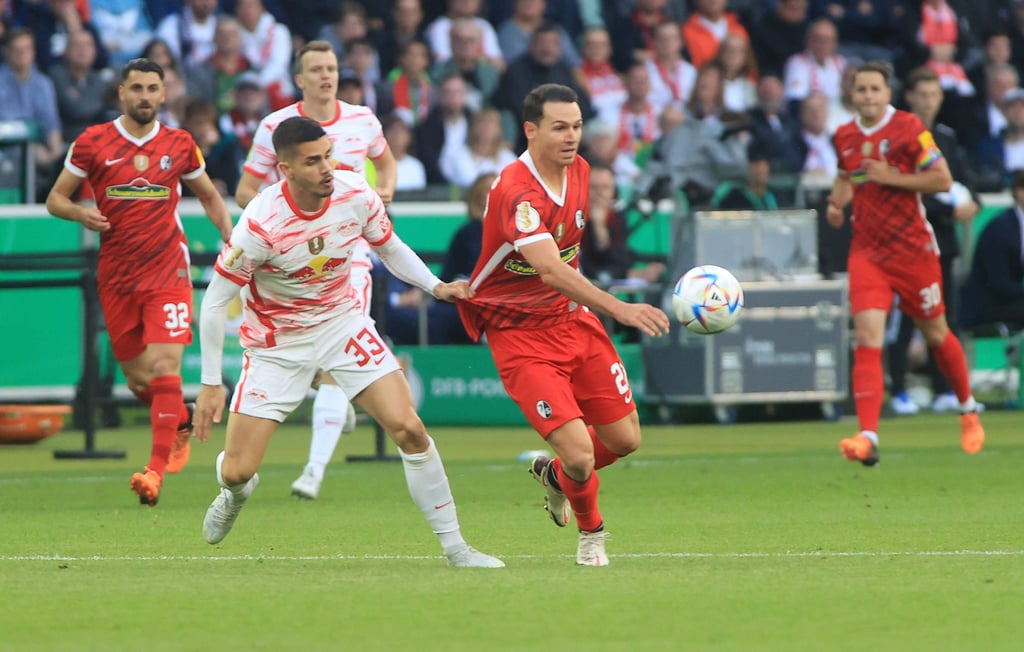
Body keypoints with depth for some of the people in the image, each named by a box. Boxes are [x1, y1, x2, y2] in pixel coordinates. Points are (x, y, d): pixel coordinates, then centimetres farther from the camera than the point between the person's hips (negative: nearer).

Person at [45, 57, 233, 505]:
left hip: (167, 270, -1)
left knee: (164, 364, -18)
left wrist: (231, 241, 5)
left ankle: (157, 470, -22)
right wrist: (80, 213, -15)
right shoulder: (92, 143, 0)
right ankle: (182, 423, 39)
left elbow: (209, 196, 19)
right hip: (116, 277, 1)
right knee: (138, 379, 6)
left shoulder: (179, 145, 4)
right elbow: (55, 199, 6)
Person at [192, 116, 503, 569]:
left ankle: (454, 546, -2)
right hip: (276, 343, -3)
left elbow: (389, 246, 7)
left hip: (342, 323, 3)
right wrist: (210, 384, -18)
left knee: (409, 429, -14)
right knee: (236, 471, -4)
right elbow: (215, 301, -18)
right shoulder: (261, 223, -28)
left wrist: (435, 286, -10)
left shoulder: (357, 196, -15)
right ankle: (236, 492, 37)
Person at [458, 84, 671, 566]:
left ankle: (554, 476, 39)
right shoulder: (516, 191, -27)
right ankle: (591, 533, 15)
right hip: (520, 333, -8)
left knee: (625, 439, 7)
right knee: (580, 454, -17)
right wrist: (619, 309, -49)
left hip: (573, 317, 8)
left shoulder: (578, 169, 1)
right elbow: (551, 270, -40)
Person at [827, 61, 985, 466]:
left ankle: (968, 410, 38)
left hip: (913, 247, -3)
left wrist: (890, 176, -19)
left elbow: (943, 179, -12)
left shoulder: (908, 128, -10)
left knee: (935, 334, 12)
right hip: (867, 250, 3)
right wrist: (838, 201, 5)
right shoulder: (845, 136, 6)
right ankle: (868, 437, -22)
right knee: (867, 339, -14)